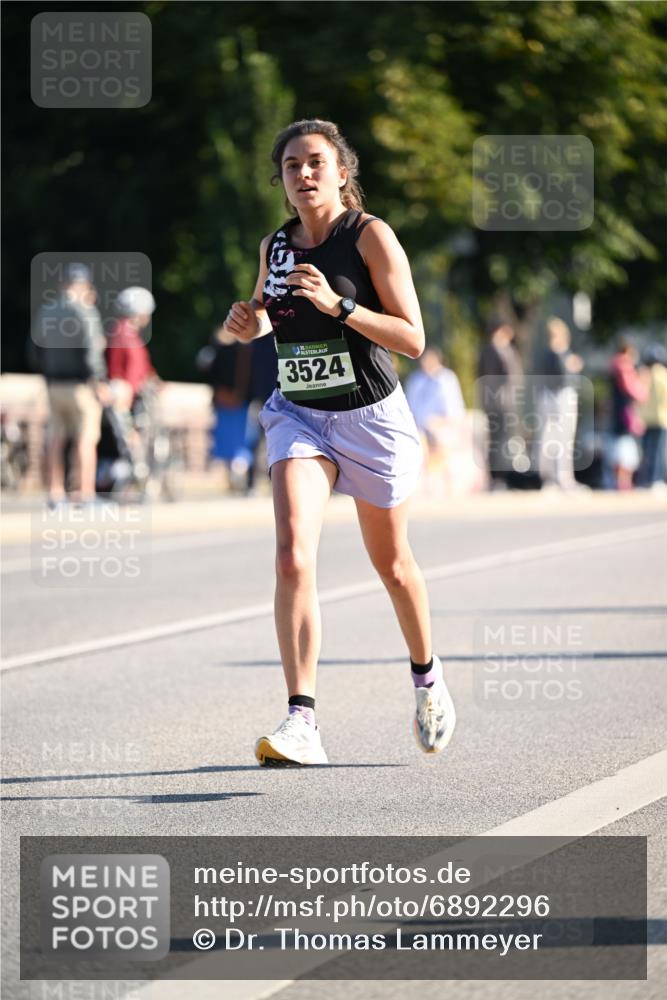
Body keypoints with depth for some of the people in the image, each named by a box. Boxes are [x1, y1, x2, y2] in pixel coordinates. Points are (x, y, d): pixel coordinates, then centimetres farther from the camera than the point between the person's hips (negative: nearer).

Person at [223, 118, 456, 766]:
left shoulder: (371, 236, -11)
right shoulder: (275, 245, 3)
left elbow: (413, 339, -15)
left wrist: (338, 304, -26)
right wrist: (247, 322, 0)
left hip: (371, 419, -3)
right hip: (298, 417, 3)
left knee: (391, 565, 15)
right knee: (292, 559, -19)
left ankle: (427, 676, 43)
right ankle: (302, 720, -23)